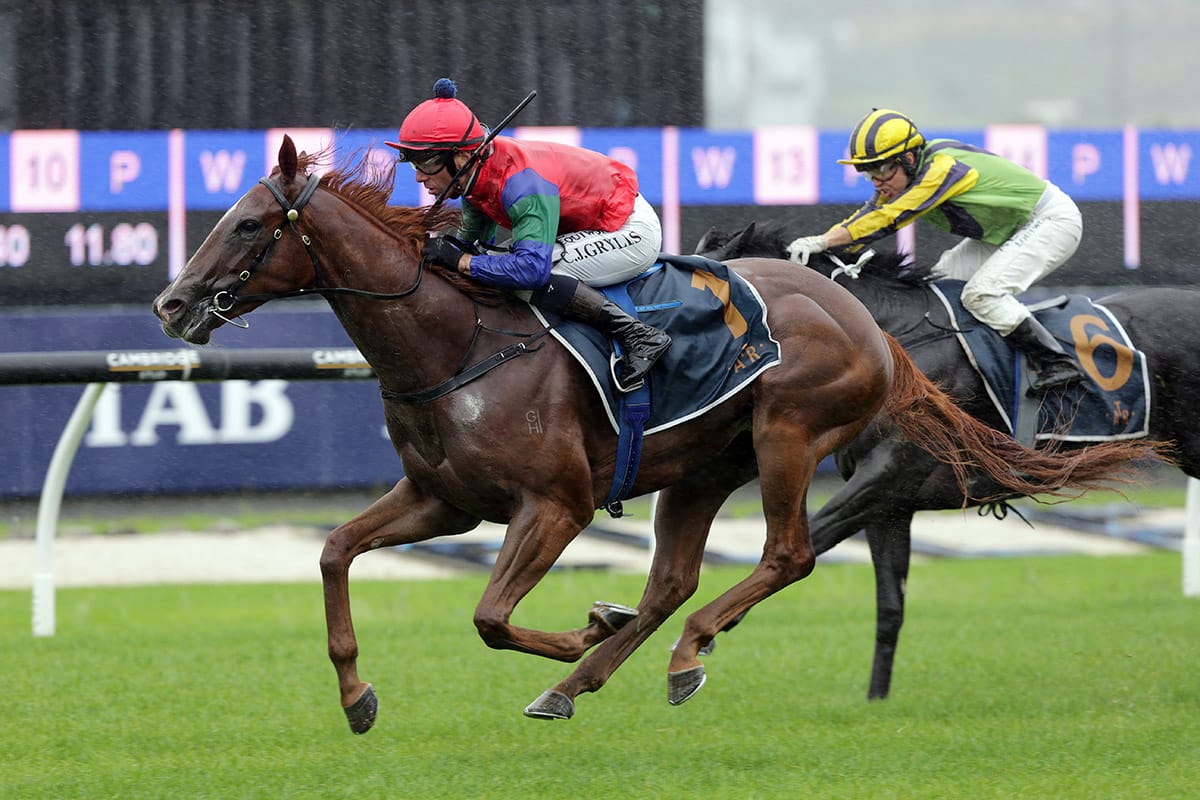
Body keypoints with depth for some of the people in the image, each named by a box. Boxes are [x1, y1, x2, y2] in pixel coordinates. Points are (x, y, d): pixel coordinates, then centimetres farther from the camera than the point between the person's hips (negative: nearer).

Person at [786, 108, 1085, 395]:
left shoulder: (942, 169, -30)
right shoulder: (902, 176, -2)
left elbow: (887, 220, -34)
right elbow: (865, 217, -6)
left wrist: (822, 241, -36)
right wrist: (813, 246, -21)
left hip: (1054, 220, -10)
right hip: (1010, 230, 10)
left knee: (982, 293, -23)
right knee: (942, 279, 5)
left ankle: (1057, 363, -20)